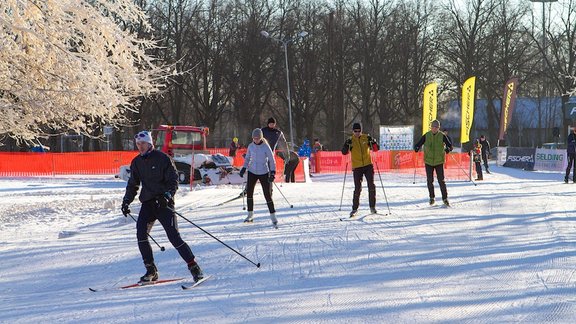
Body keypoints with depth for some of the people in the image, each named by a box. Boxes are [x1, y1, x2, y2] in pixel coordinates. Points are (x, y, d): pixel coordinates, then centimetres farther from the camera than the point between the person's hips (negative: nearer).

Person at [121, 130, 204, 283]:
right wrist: (126, 201, 9)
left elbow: (174, 180, -7)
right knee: (141, 234, -13)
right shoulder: (136, 163, 11)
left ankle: (194, 267, -2)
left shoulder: (162, 158, -5)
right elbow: (133, 185, 21)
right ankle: (151, 270, -5)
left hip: (164, 202, -5)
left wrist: (168, 195, -23)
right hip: (147, 203, 5)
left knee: (173, 236, -11)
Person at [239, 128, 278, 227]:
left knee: (267, 195, -7)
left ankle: (273, 218, 0)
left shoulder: (266, 147, -11)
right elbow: (247, 158, 15)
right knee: (249, 192, -1)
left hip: (264, 173, -4)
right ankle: (250, 216, 11)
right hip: (252, 172, 4)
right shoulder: (251, 146, 1)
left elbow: (272, 160, -7)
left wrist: (273, 172, -14)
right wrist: (244, 168, 3)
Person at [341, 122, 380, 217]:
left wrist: (373, 143, -15)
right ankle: (355, 208, 6)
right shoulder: (350, 141, 3)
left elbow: (376, 149, 5)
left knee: (371, 186, -4)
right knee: (358, 188, -4)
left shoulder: (366, 138, 5)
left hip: (368, 165, 1)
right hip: (357, 167, -1)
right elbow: (344, 152, -5)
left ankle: (372, 206, 5)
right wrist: (347, 145, -23)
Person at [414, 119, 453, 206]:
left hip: (439, 162, -1)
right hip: (428, 161, 1)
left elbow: (450, 145, -1)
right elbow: (418, 144, 0)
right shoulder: (426, 136, -1)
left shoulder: (442, 136, -3)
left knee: (441, 180, -4)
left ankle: (445, 198, 4)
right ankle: (432, 197, 20)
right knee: (430, 181, 4)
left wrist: (448, 149, -23)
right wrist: (417, 148, -23)